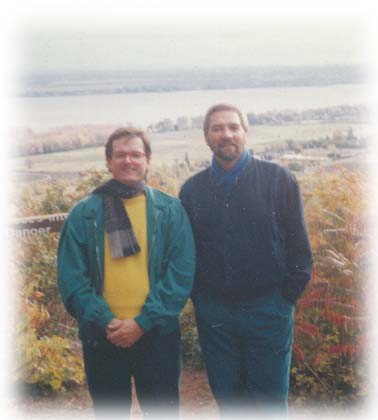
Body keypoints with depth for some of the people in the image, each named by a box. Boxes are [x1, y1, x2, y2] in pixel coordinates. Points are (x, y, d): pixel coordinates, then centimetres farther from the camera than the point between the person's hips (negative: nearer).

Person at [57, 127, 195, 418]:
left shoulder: (170, 210, 0)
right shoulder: (84, 213, 2)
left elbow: (182, 271, -7)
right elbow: (72, 276, -2)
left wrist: (143, 321, -14)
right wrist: (105, 321, -13)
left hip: (157, 335, -1)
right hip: (101, 338, 1)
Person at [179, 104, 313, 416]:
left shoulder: (279, 179, -4)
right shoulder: (192, 189, 4)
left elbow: (298, 246, -2)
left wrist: (286, 298, -4)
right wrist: (197, 298, 4)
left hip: (268, 311, -2)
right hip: (213, 315, 3)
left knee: (270, 401, 8)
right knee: (227, 399, 15)